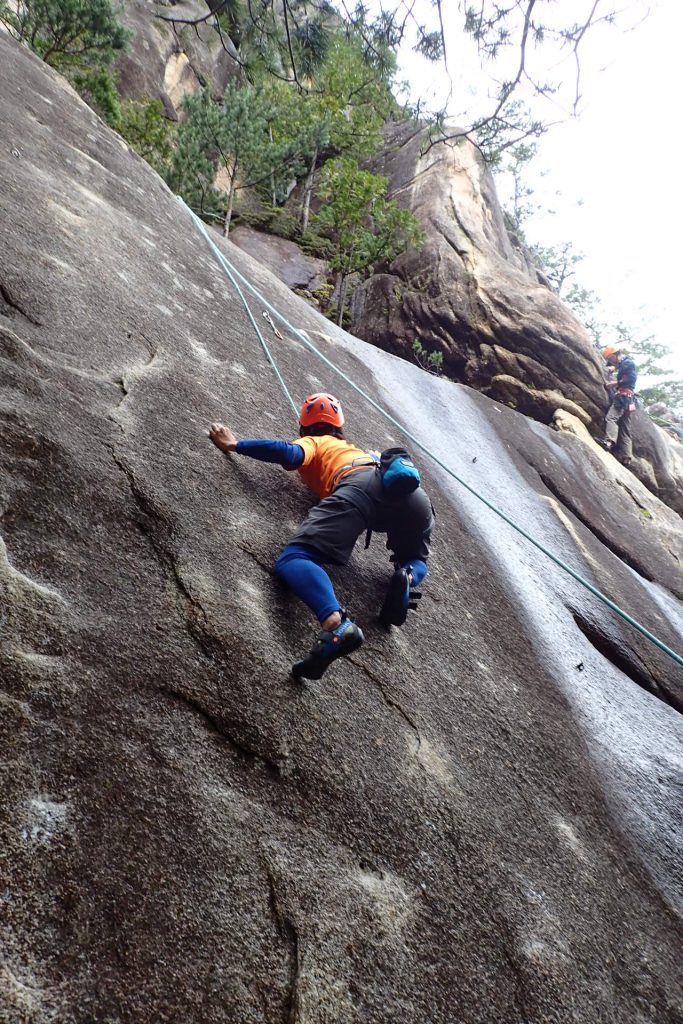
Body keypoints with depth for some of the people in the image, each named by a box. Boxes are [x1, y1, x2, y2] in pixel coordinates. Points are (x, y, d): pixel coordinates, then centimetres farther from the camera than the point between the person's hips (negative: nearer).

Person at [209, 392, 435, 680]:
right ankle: (407, 578, -8)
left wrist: (235, 444, 17)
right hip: (411, 490, 5)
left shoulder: (312, 442, 29)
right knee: (414, 560, 31)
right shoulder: (361, 449, 45)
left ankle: (336, 624, -43)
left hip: (360, 484, -5)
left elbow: (290, 454, 7)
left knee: (293, 559, -13)